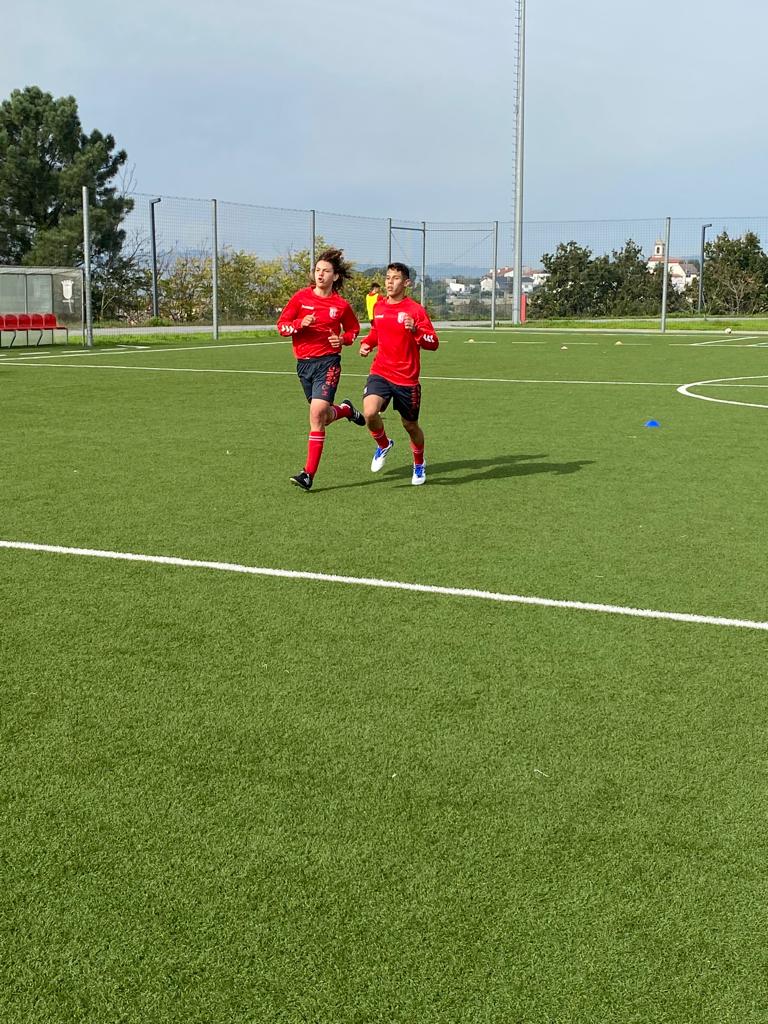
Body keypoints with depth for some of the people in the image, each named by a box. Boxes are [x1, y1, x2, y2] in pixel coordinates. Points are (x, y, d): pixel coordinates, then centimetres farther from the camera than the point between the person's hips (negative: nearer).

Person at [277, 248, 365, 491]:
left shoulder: (341, 305, 0)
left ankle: (309, 474, -15)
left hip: (328, 362, -4)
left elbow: (354, 328, 16)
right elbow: (281, 326, 3)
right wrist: (300, 323, -17)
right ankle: (347, 409, 50)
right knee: (323, 417, 13)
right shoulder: (301, 297, 2)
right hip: (304, 363, 4)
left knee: (317, 414, -18)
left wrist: (343, 339, -5)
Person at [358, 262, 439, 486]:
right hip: (380, 373, 3)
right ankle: (383, 445, 8)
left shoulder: (415, 310, -8)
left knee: (411, 426, 11)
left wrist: (415, 330, -31)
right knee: (370, 413, -24)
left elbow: (433, 343, -13)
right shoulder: (379, 307, 6)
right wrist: (366, 343, 6)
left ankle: (419, 464, 40)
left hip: (406, 378, -3)